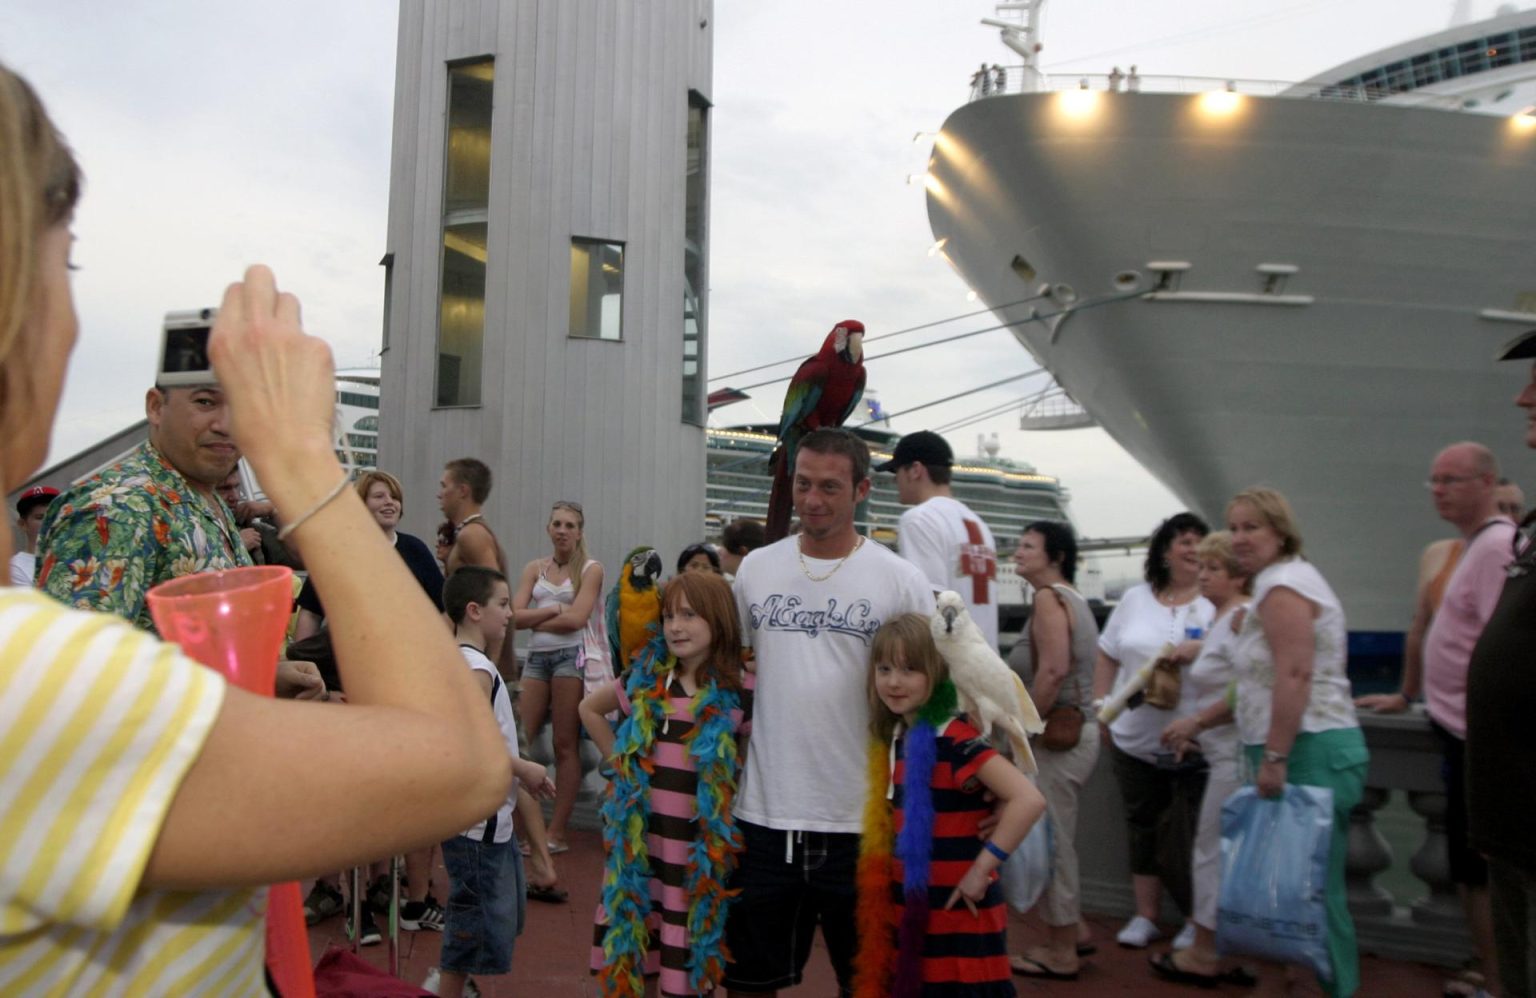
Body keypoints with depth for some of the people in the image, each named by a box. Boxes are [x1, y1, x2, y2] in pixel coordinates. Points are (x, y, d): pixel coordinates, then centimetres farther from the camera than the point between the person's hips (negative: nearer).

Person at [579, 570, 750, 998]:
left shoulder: (736, 693, -9)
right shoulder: (646, 678, 3)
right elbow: (590, 709, 18)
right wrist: (618, 759, 9)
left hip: (697, 850, -3)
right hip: (636, 842, 4)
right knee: (629, 964, 15)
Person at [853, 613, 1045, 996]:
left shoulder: (956, 739, -18)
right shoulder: (897, 736, 5)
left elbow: (1028, 800, -26)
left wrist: (981, 870, -21)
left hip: (959, 916, -7)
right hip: (909, 911, 7)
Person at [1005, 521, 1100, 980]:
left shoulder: (1049, 597, -14)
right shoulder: (1071, 598, 16)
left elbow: (1054, 670, -26)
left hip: (1056, 737, -10)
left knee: (1050, 840, 1)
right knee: (1056, 839, 20)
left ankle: (1060, 952, 13)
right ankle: (1073, 931, 32)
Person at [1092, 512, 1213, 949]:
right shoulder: (1135, 599, 9)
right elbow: (1107, 656, 13)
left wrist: (1200, 652, -25)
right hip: (1135, 740, 4)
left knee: (1191, 835, 3)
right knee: (1144, 829, 14)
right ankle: (1145, 916, 28)